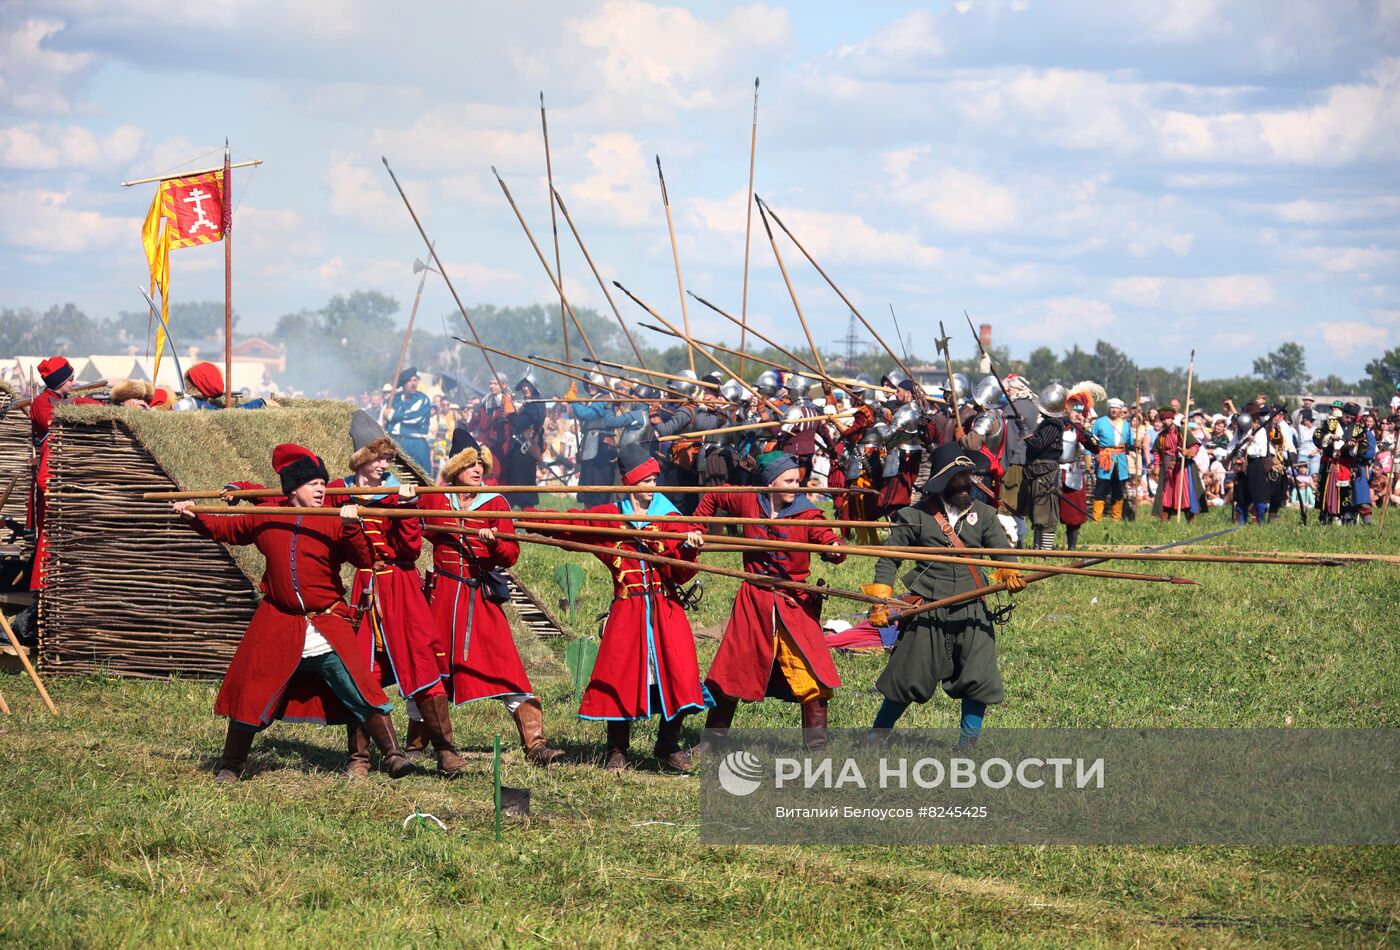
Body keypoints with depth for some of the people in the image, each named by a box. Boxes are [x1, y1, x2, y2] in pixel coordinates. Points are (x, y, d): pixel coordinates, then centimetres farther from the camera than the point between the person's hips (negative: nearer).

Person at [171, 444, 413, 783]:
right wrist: (194, 517, 8)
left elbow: (365, 560, -11)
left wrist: (350, 527, -24)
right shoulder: (265, 519, 6)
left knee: (362, 689, -10)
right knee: (250, 694, 6)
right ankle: (231, 765, 22)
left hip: (327, 626, -2)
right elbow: (225, 528, 21)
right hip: (278, 626, 2)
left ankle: (393, 756, -4)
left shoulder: (333, 524, -1)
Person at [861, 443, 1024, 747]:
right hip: (927, 614, -3)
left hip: (972, 610, 3)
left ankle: (967, 744, 8)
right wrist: (881, 603, -6)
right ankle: (878, 734, 21)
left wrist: (1009, 573, -25)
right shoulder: (916, 516, -2)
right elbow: (888, 559, 2)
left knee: (979, 678, -7)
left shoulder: (983, 514, 7)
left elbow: (1003, 551, -2)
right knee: (909, 678, 2)